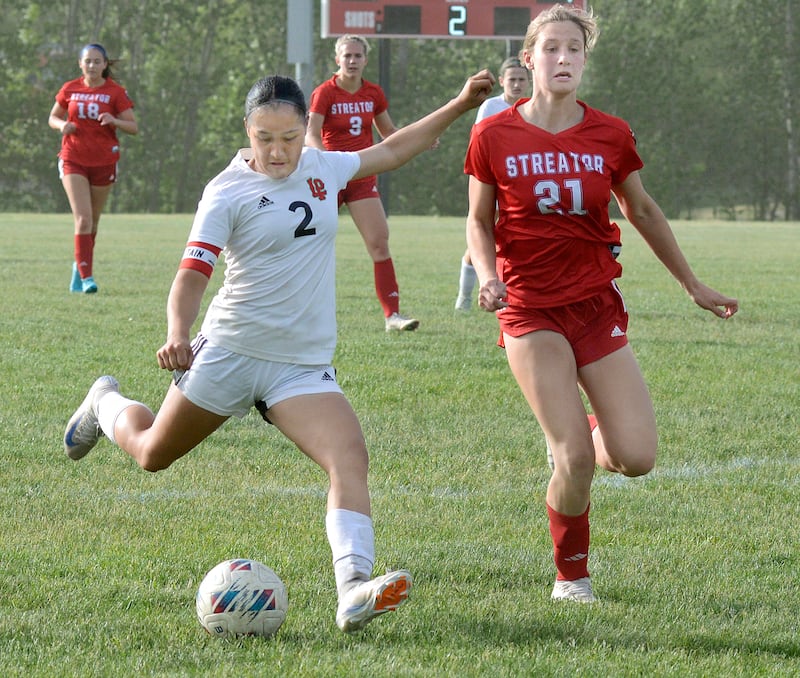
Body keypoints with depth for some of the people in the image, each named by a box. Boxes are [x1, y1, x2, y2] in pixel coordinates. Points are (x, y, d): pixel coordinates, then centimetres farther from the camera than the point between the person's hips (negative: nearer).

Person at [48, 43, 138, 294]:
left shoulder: (115, 92, -3)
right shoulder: (69, 89, 3)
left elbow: (134, 127, -4)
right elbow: (53, 117, 15)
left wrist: (114, 121, -24)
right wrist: (62, 125, -8)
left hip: (103, 162, 0)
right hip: (73, 160, 0)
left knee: (92, 221, 11)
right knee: (83, 218, -14)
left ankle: (80, 266, 33)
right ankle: (86, 277, -16)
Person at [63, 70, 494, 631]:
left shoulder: (322, 169, 7)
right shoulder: (229, 192, -10)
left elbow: (391, 151, 24)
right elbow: (193, 272, -18)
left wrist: (458, 107, 22)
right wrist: (177, 335, -36)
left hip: (304, 367, 3)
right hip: (229, 352, -3)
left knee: (350, 457, -22)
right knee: (152, 454, 13)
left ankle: (354, 592, -35)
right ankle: (106, 404, 49)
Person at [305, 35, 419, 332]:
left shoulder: (373, 93, 5)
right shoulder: (325, 93, -7)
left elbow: (389, 132, 19)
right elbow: (311, 135, -17)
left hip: (363, 178, 3)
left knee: (379, 243, -9)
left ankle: (392, 313, -10)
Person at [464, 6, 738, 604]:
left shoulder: (610, 135, 0)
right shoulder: (494, 137, -5)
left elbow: (643, 212, 15)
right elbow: (479, 221, 7)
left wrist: (694, 286, 21)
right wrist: (488, 275, -13)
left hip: (598, 306, 3)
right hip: (530, 309, -3)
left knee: (637, 458, -9)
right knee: (575, 459, -14)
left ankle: (588, 432, 28)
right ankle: (571, 575, 11)